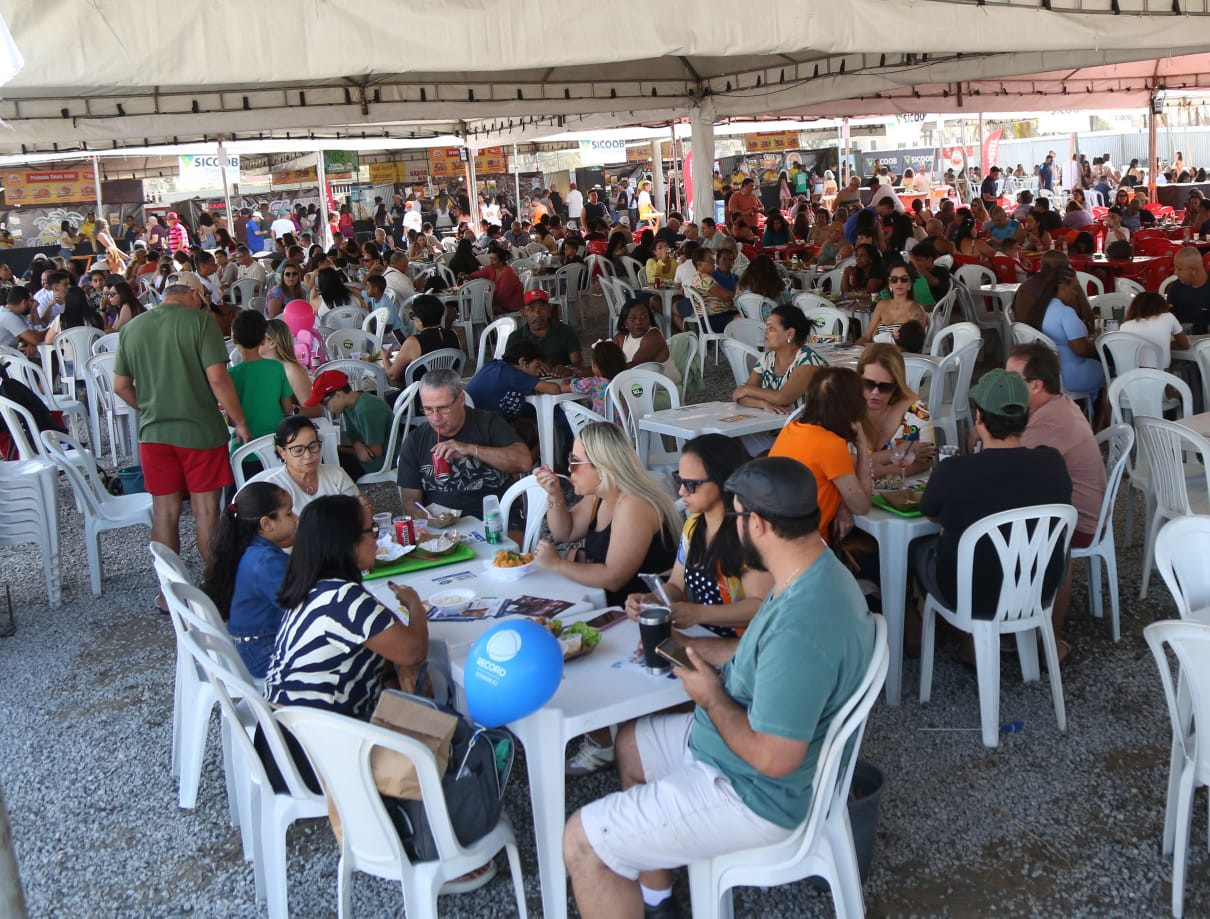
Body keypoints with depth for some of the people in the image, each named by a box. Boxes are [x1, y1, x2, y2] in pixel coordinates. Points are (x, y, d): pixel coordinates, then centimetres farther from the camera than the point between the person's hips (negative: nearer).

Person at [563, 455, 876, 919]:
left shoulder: (800, 627, -36)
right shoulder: (816, 572, -4)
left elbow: (773, 758, -31)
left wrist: (711, 697, -17)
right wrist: (694, 646, 6)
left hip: (756, 793, -10)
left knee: (582, 842, -8)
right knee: (631, 742, 28)